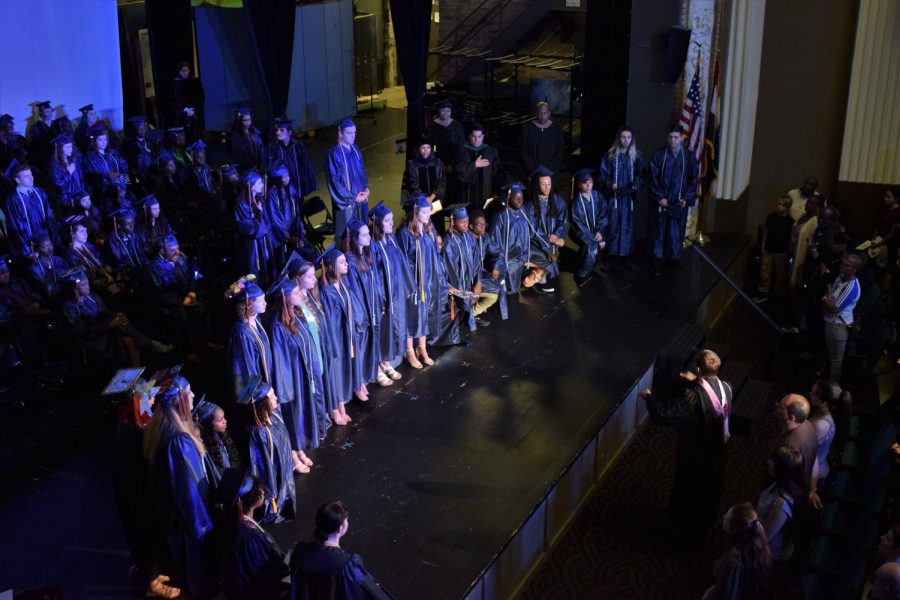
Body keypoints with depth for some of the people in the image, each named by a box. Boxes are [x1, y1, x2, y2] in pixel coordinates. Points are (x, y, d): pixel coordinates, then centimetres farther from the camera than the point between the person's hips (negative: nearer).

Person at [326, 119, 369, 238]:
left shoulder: (355, 149, 5)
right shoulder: (334, 154, -17)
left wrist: (366, 188, -1)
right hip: (346, 202, -7)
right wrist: (352, 197, -13)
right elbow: (334, 182, -17)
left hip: (360, 198, 7)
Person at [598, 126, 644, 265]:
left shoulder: (637, 156, 4)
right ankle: (610, 254, 7)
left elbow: (641, 175, 4)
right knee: (612, 225, -1)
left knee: (627, 225, 5)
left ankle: (625, 255, 14)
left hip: (629, 196, 2)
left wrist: (636, 185, -15)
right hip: (613, 196, -2)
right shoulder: (610, 155, -1)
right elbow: (602, 175, 0)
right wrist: (610, 185, -17)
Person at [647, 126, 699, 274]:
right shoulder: (659, 155, -1)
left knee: (676, 233, 4)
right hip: (660, 201, -1)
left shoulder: (689, 157, 3)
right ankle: (657, 263, 8)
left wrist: (686, 198, -8)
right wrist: (659, 197, -12)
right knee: (659, 232, 2)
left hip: (679, 203, 1)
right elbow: (653, 178, -3)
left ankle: (675, 260, 15)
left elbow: (693, 180, 3)